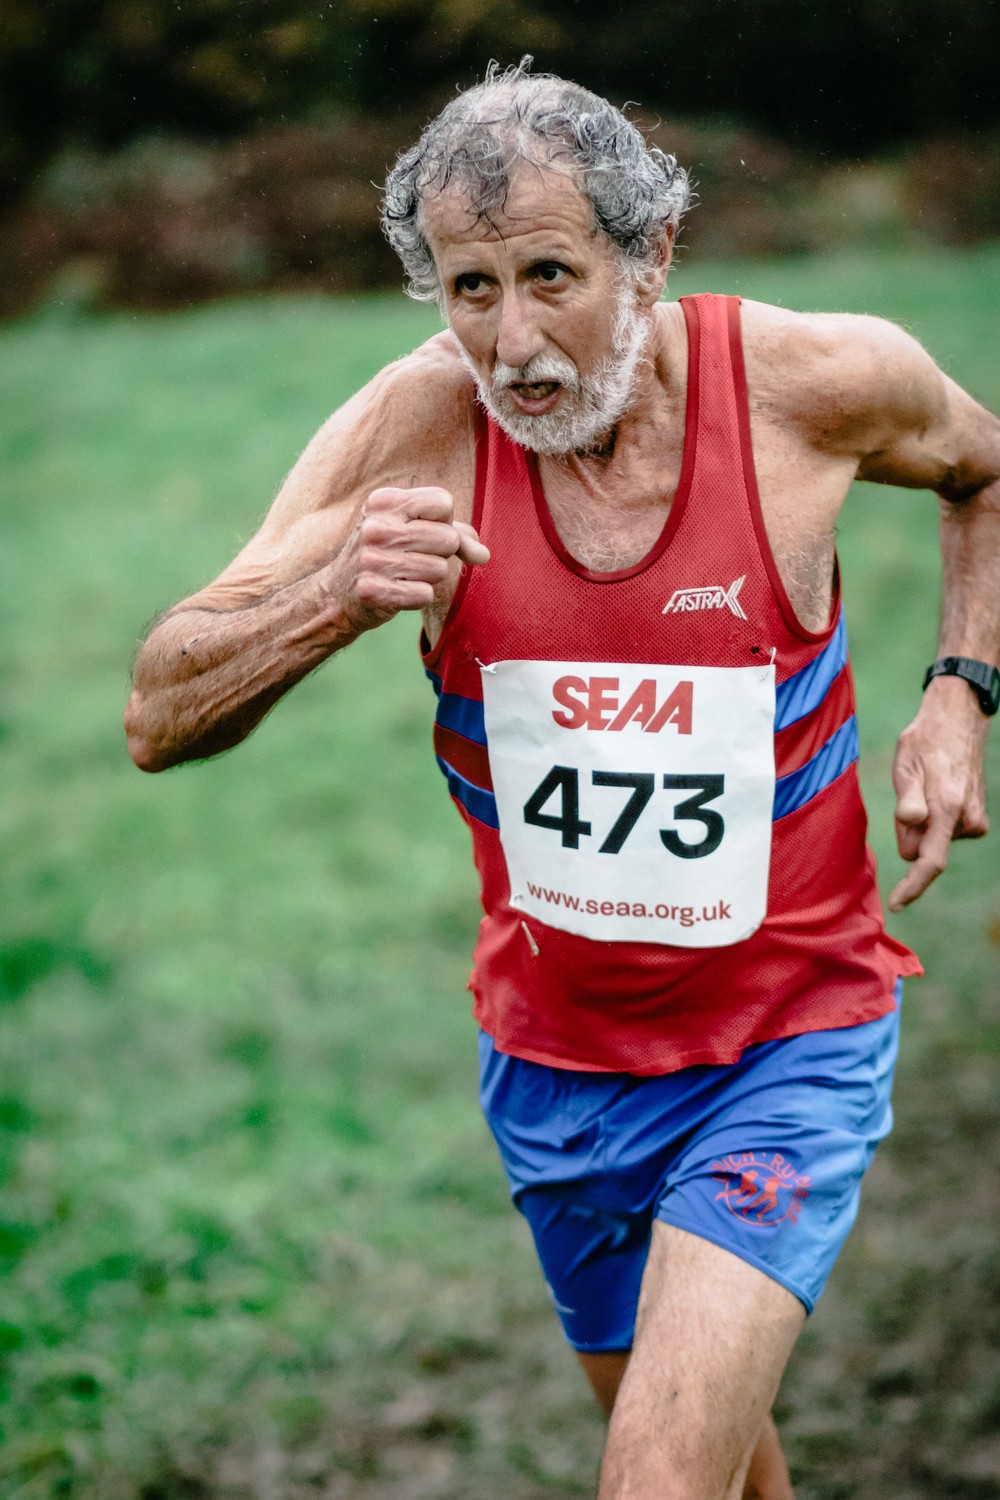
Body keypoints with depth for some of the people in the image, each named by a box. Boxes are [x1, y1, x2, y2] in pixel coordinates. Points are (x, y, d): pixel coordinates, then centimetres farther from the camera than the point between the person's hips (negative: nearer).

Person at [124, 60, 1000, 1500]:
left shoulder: (820, 381, -16)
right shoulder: (416, 431, -16)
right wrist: (335, 596, -34)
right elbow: (160, 718, -15)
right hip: (555, 1048, 3)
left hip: (788, 1048, -2)